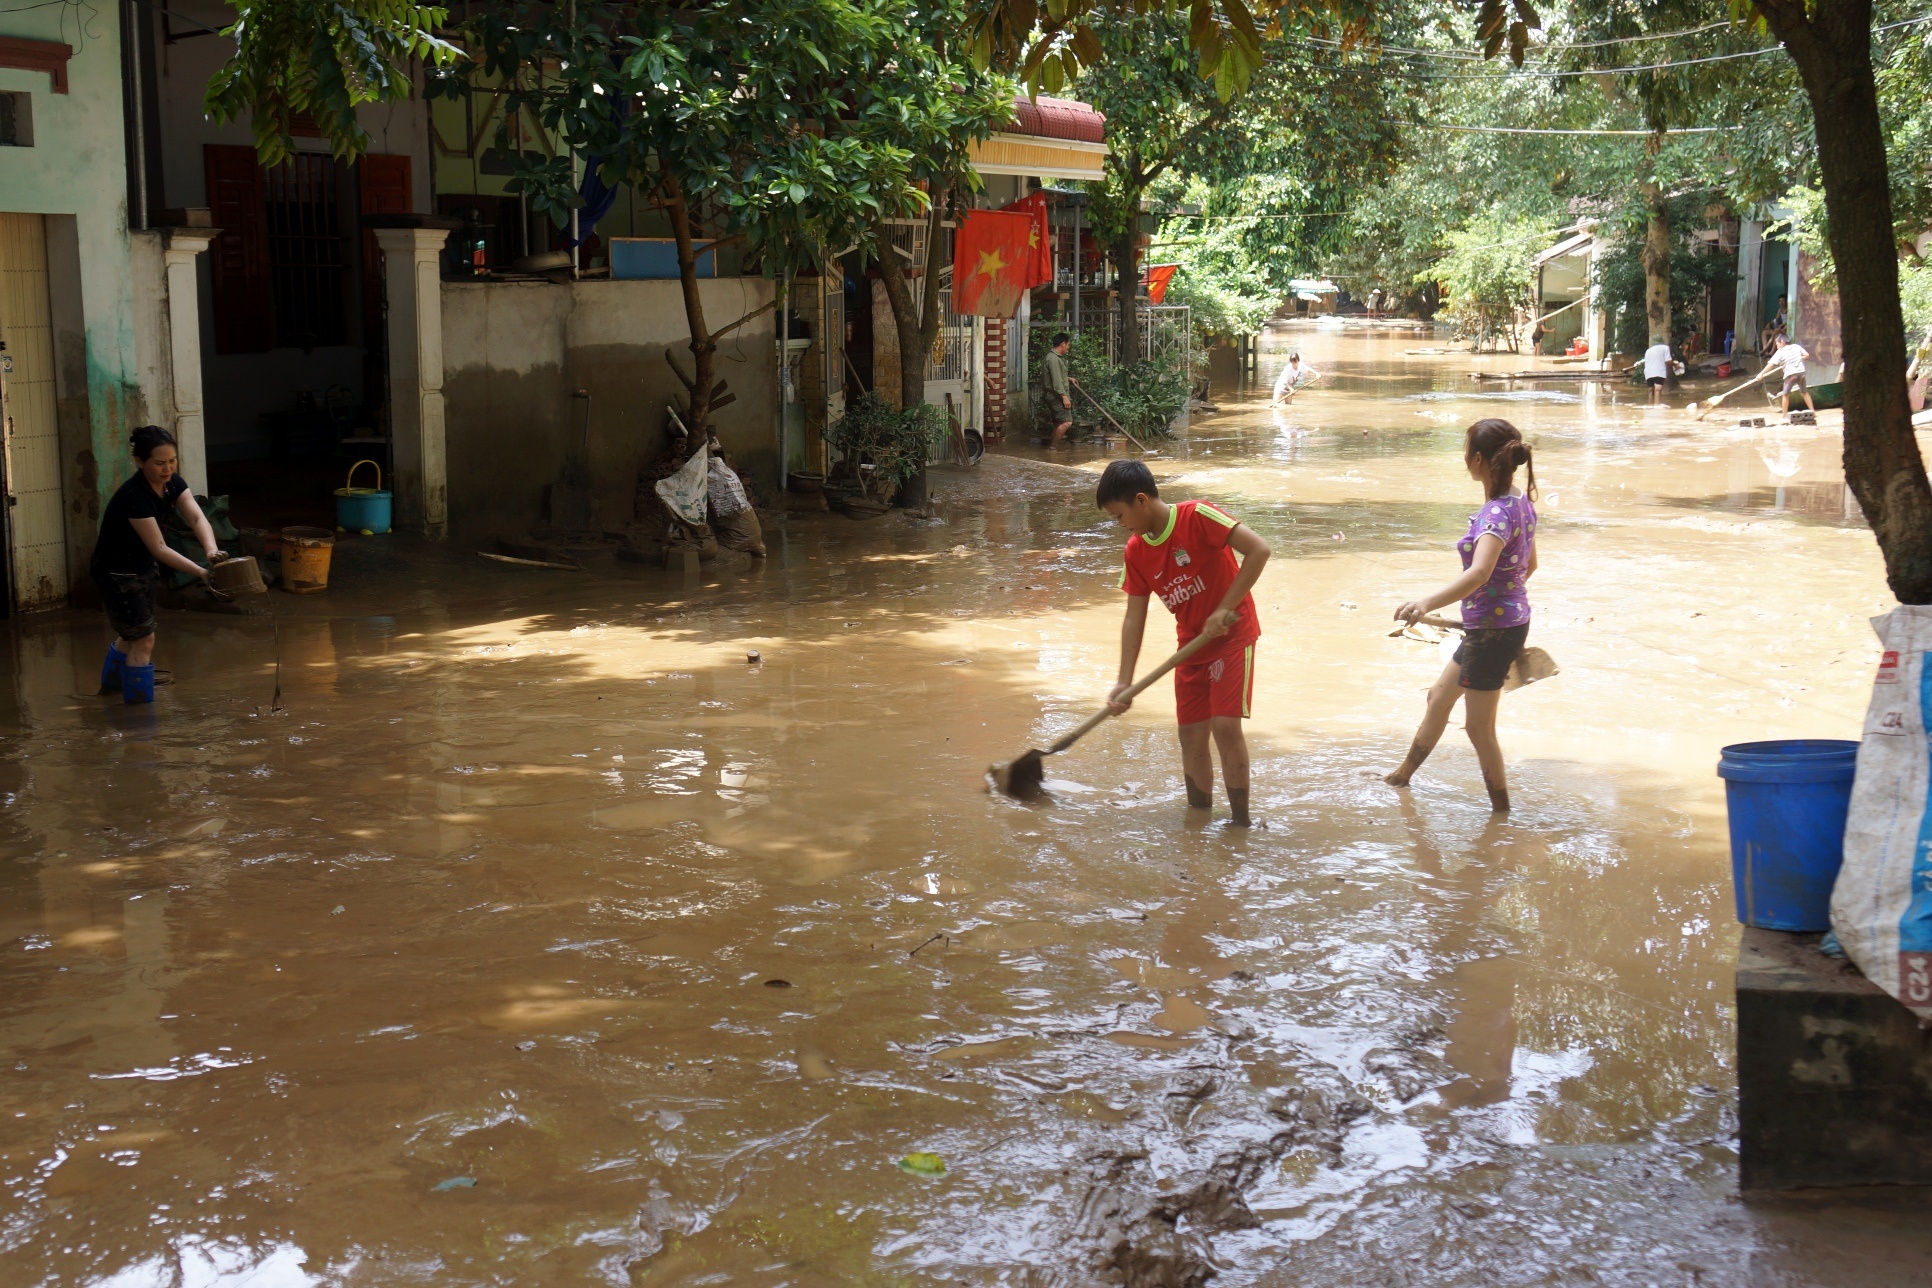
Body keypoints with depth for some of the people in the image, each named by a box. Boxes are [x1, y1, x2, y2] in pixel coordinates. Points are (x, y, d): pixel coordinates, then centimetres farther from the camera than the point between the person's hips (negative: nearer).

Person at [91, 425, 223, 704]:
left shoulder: (172, 483, -9)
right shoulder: (134, 496, -33)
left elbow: (196, 517, -21)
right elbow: (159, 548, -32)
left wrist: (211, 550, -41)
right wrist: (202, 573, -38)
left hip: (142, 567, 9)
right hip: (116, 574, -9)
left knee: (131, 634, 25)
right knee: (143, 640, -5)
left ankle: (110, 683, 48)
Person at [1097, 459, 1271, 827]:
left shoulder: (1197, 517, -20)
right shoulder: (1136, 552, 0)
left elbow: (1258, 549, -26)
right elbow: (1134, 617, 2)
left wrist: (1224, 609, -26)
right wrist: (1124, 683, -4)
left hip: (1232, 635, -7)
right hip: (1192, 644, 7)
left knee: (1225, 725, -17)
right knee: (1191, 734, 6)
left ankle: (1241, 822, -7)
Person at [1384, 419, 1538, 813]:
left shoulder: (1498, 512, -26)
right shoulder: (1521, 502, 3)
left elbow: (1479, 573, -42)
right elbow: (1529, 564, 17)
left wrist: (1428, 603, -54)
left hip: (1493, 631, -10)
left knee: (1479, 726, 2)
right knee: (1440, 695, 25)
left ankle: (1502, 811, 13)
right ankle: (1402, 776, 43)